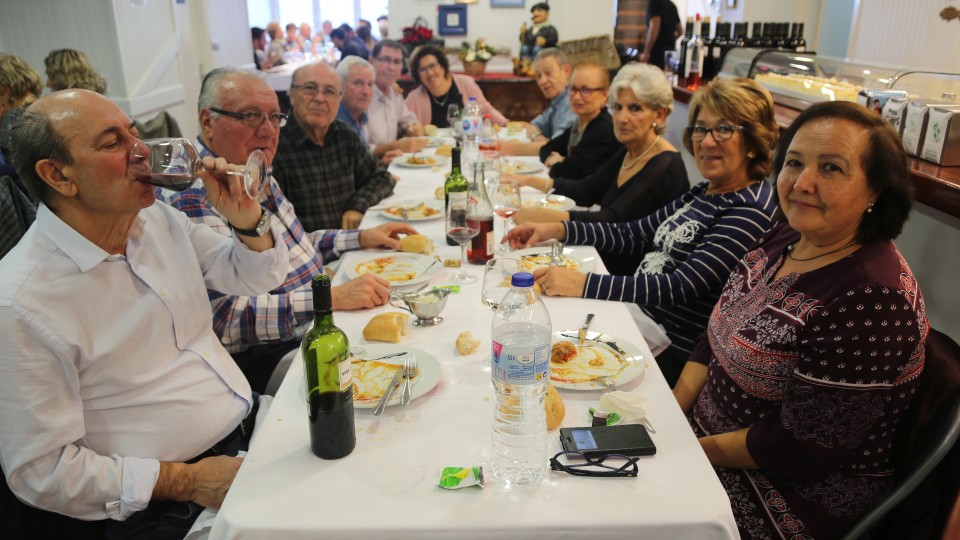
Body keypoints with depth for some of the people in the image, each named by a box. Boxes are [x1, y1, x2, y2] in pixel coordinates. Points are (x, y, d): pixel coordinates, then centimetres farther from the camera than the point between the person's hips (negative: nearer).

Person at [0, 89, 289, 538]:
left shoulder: (158, 219, 2)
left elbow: (257, 277, 13)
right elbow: (40, 471, -14)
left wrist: (248, 220, -8)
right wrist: (186, 481, -16)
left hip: (255, 425, 7)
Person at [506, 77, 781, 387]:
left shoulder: (752, 213, -18)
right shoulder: (704, 193, 9)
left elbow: (682, 287, -26)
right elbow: (634, 236, 12)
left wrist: (583, 283, -32)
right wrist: (557, 230, 1)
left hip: (671, 355, -7)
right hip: (638, 315, 8)